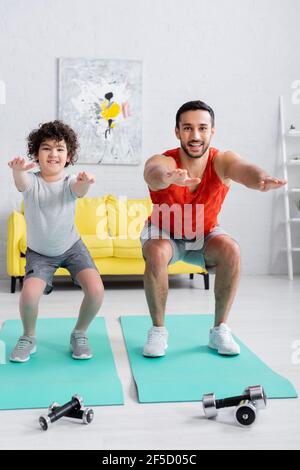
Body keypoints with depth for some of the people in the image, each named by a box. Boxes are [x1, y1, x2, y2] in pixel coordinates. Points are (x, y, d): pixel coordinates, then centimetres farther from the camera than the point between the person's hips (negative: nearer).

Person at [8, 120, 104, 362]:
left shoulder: (70, 182, -14)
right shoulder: (32, 181, -16)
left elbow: (79, 190, -38)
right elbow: (22, 184, -41)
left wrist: (84, 183, -63)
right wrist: (18, 170, -65)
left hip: (72, 247, 1)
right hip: (39, 252, 0)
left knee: (96, 291, -20)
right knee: (29, 294, -25)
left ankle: (79, 334, 9)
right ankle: (28, 338, 7)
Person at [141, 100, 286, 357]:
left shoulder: (222, 161, -24)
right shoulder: (162, 161, -28)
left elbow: (243, 169, -47)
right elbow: (155, 173, -52)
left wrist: (261, 179, -71)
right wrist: (169, 177, -77)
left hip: (205, 235, 2)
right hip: (164, 233, -1)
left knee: (231, 250, -27)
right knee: (156, 254, -33)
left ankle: (220, 329, -8)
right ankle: (158, 329, -12)